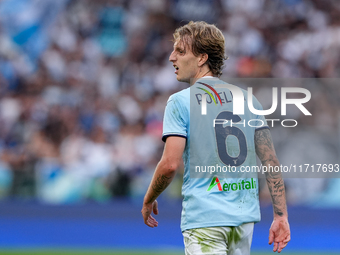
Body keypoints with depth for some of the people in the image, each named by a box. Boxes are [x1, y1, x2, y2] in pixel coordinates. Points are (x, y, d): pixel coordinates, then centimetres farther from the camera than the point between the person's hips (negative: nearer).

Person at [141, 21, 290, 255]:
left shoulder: (180, 101, -4)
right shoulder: (248, 99, 11)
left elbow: (170, 164, -13)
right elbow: (271, 161, 4)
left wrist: (148, 201, 5)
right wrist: (281, 215, 4)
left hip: (204, 217, -5)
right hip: (245, 215, 5)